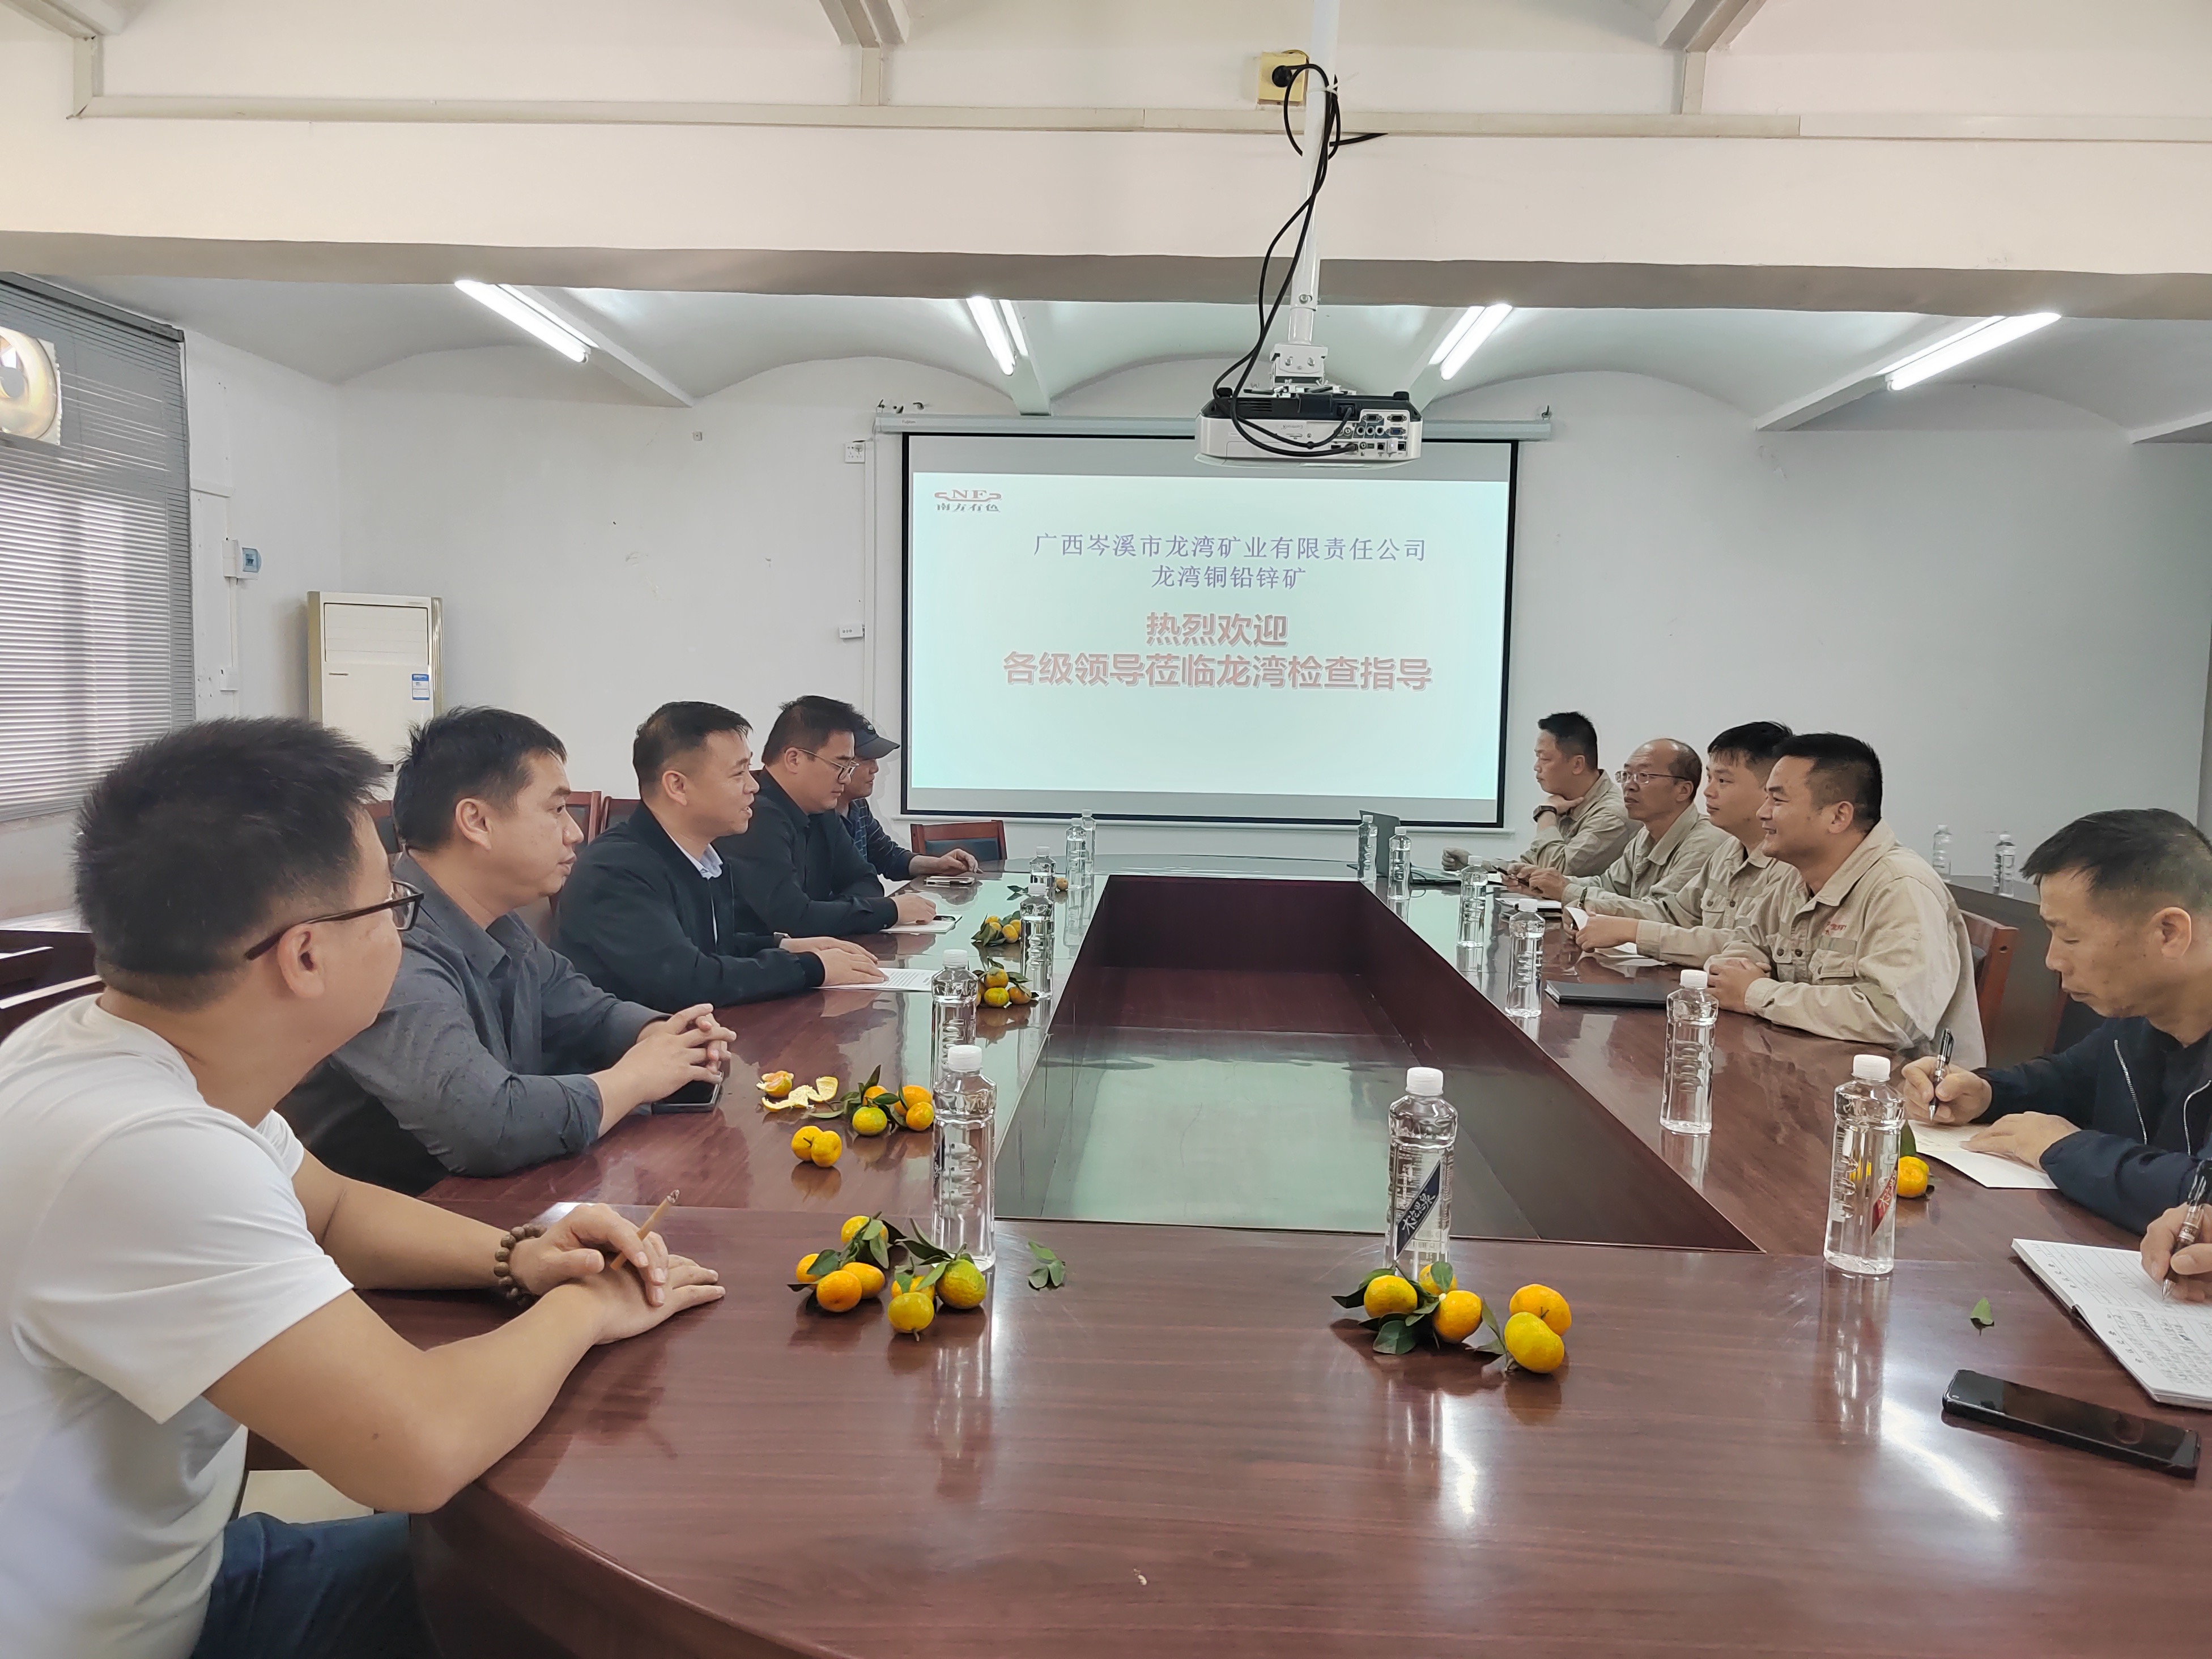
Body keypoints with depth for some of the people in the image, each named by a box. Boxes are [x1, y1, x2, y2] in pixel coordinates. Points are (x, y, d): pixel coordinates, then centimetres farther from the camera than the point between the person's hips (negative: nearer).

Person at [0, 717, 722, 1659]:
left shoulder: (121, 1048, -5)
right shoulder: (143, 1152, -34)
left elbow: (328, 1210, 12)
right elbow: (422, 1449, -36)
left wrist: (513, 1256, -5)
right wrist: (579, 1311, -16)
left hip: (163, 1571, 8)